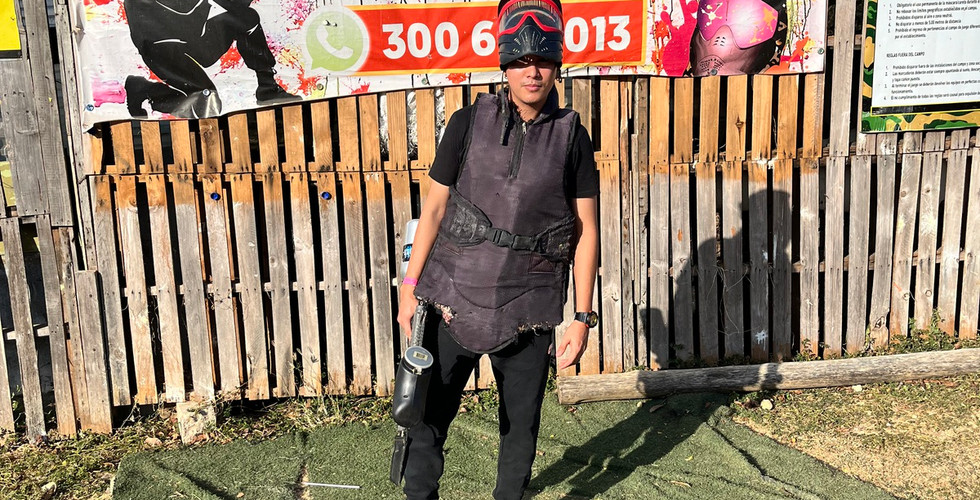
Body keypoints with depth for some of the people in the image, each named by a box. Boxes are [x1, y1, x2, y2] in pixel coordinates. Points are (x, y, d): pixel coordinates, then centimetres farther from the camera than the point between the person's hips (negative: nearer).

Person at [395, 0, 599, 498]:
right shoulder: (470, 122, -1)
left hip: (528, 308, 0)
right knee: (426, 417, 7)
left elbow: (586, 229, 2)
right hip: (453, 298, 0)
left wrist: (582, 316, 0)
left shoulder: (570, 135, 0)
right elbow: (434, 206, 4)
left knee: (520, 427, 13)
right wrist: (409, 286, 2)